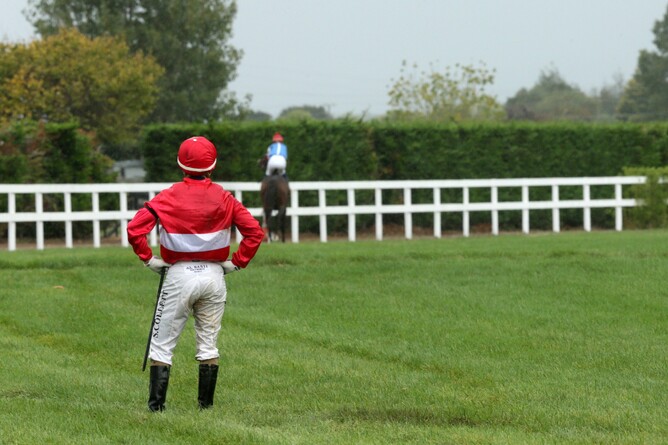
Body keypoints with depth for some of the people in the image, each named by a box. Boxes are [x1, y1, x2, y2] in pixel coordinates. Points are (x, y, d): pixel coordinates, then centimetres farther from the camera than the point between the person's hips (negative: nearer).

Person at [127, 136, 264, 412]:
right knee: (208, 346, 11)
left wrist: (149, 259, -5)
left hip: (179, 275, -2)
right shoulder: (224, 198, -1)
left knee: (162, 345, 4)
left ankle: (156, 406, -2)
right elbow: (254, 231, -4)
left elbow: (135, 228, -16)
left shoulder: (169, 197, -7)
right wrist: (237, 262, 3)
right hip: (214, 275, 2)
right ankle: (206, 405, 11)